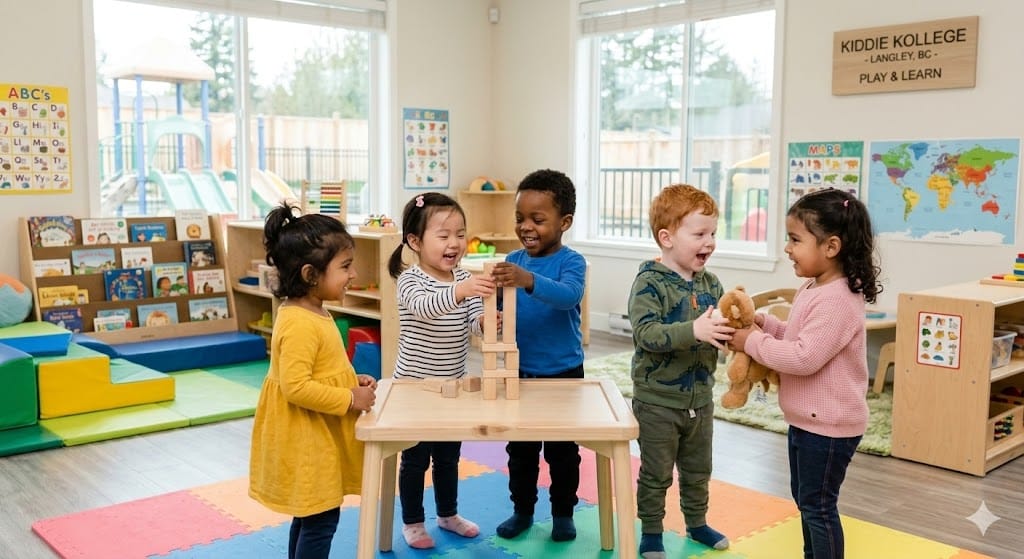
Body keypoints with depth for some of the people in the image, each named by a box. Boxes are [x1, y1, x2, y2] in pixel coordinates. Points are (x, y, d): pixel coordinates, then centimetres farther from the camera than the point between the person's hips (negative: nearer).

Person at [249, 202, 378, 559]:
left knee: (309, 515, 21)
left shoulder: (314, 314, 7)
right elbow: (296, 387, -30)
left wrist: (351, 382, 4)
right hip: (305, 439, -10)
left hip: (317, 435, 10)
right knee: (321, 519, 0)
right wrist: (349, 399, -23)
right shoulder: (299, 324, -26)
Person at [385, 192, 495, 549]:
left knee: (449, 456, 19)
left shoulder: (464, 279, 2)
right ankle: (412, 522, 24)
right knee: (415, 459, 8)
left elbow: (475, 321, -8)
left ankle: (448, 514, 37)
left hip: (453, 386, 6)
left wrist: (486, 321, -33)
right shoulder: (410, 280, -16)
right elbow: (424, 307, -37)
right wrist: (460, 291, -55)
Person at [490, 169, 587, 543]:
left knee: (562, 451, 11)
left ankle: (563, 512, 29)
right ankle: (522, 509, 33)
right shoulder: (513, 261, 0)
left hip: (563, 374, -4)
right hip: (519, 372, 4)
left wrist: (529, 281, -51)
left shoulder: (571, 261, -14)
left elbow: (568, 295, -34)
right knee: (520, 449, 16)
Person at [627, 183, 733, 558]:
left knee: (698, 470, 22)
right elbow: (646, 333, -30)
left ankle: (696, 522, 41)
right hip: (658, 401, -6)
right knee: (656, 473, 9)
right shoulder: (650, 282, -19)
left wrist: (733, 330, -15)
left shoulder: (711, 284, 2)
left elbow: (719, 334, 7)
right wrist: (693, 330, -39)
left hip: (700, 399, 6)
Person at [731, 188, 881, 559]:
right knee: (804, 498, 23)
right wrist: (764, 323, 1)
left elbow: (804, 357, -31)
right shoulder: (812, 289, 7)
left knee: (818, 506, 3)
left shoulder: (836, 301, -26)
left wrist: (754, 342, -21)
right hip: (806, 419, 10)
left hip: (828, 426, -10)